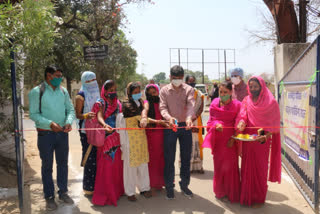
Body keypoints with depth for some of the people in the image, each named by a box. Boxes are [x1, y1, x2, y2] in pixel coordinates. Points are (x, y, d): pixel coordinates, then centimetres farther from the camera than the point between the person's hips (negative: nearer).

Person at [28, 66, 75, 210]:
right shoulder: (36, 92, -7)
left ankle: (63, 192, 30)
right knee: (47, 166, 8)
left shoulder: (63, 91, 5)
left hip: (62, 133, 4)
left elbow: (70, 109, 7)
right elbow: (33, 114, -11)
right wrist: (50, 123, -24)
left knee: (63, 164, 13)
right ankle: (49, 197, 22)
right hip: (45, 134, -4)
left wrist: (69, 121, -14)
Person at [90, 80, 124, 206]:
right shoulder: (101, 103, -5)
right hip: (106, 139, -5)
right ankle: (104, 194, 6)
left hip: (117, 139, 5)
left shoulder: (118, 103, 12)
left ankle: (117, 190, 24)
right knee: (106, 166, -4)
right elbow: (99, 117, -23)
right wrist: (105, 125, -44)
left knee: (117, 165, 10)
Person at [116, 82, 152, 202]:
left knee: (143, 162, 10)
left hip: (141, 135, 6)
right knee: (131, 164, 0)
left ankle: (144, 188, 24)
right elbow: (140, 117, -18)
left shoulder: (140, 102, 13)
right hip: (131, 137, -6)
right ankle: (130, 192, 12)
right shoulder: (127, 104, -10)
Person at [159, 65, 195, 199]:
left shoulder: (189, 89, 1)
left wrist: (189, 118, -36)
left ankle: (184, 184, 27)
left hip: (185, 126, 1)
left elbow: (191, 105, -15)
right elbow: (163, 107, -9)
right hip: (170, 126, -1)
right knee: (169, 158, 4)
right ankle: (169, 186, 18)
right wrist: (169, 118, -30)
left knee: (186, 157, 10)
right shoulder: (164, 90, 2)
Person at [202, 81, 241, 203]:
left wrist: (234, 138, -13)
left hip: (230, 139, -2)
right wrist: (216, 125, -16)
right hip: (217, 139, 3)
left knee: (230, 165, 3)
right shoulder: (215, 103, 3)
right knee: (218, 164, 11)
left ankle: (231, 193, 19)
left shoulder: (236, 105, -6)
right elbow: (211, 120, 6)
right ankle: (220, 191, 27)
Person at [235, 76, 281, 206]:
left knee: (260, 169, 3)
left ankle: (259, 198, 17)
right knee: (247, 167, 8)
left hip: (262, 141, -3)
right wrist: (241, 123, -24)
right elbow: (242, 116, -1)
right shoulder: (246, 101, 7)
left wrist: (265, 137, -19)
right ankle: (247, 197, 20)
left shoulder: (271, 102, -4)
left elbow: (274, 124, -5)